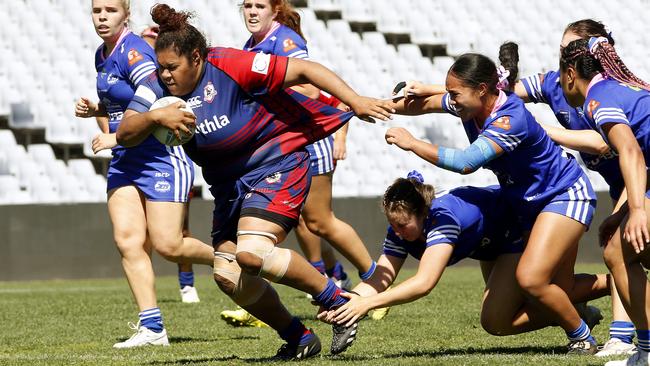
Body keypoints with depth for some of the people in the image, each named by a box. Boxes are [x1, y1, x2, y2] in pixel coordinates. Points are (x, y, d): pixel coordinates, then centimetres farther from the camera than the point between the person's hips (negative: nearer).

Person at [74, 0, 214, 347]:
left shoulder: (134, 52, -16)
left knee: (167, 245, -10)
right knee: (127, 240, -7)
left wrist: (116, 137, -20)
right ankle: (152, 328, -8)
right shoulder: (103, 55, 12)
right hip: (124, 163, 8)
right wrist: (94, 109, 7)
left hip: (161, 156, -8)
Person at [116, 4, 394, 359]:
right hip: (230, 182, 8)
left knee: (252, 254, -26)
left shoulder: (230, 66, -21)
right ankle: (298, 339, 15)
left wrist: (354, 101, -25)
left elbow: (302, 70, -19)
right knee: (227, 275, -1)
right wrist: (155, 116, -31)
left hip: (277, 165, -8)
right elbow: (125, 134, -10)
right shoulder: (159, 85, -5)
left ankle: (337, 302, -9)